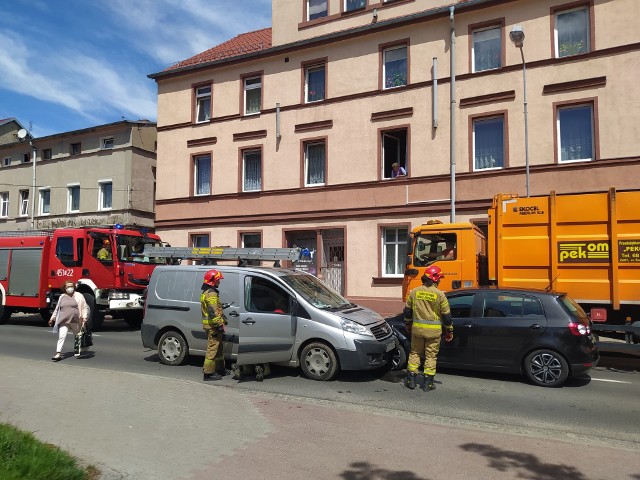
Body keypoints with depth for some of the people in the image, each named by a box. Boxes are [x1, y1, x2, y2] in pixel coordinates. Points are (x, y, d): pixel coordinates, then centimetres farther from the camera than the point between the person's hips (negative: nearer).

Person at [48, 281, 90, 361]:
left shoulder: (79, 296, 2)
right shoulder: (62, 297, 13)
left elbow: (85, 307, 1)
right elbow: (57, 309, 23)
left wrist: (84, 317, -10)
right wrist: (52, 318, 21)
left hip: (75, 321, -2)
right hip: (64, 321, 2)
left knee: (78, 336, 15)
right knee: (61, 336, -12)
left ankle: (78, 350, 39)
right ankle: (58, 354, -14)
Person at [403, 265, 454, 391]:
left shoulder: (414, 292, 0)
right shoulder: (439, 294, -10)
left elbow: (408, 310, 9)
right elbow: (446, 314, -3)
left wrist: (408, 324, 24)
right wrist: (450, 331, 8)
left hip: (417, 328, 3)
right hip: (433, 330, -2)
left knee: (415, 353, 15)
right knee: (431, 356, 8)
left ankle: (411, 380, 15)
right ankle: (428, 383, 11)